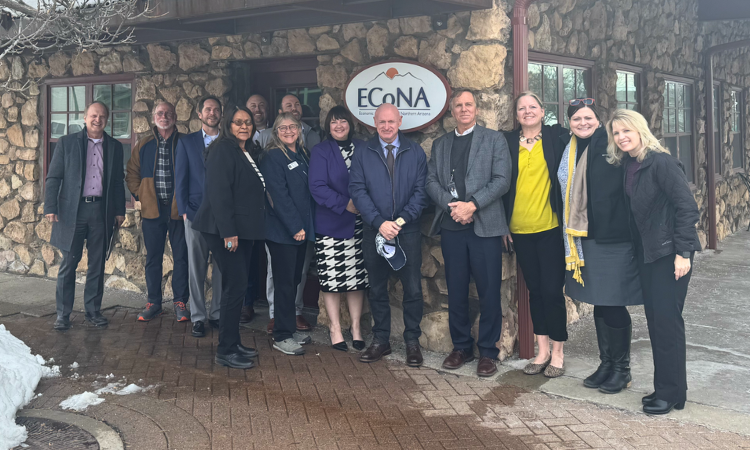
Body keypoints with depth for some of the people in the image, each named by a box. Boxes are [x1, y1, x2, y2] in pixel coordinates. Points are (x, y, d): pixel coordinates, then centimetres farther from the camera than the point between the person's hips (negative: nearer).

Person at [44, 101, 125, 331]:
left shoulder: (114, 147, 11)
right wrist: (50, 207, -7)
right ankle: (63, 314, 9)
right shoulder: (66, 143, 4)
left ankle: (93, 311, 16)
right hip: (72, 211, -2)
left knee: (98, 265, 6)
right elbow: (53, 177, 2)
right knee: (68, 264, 1)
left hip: (102, 211, 2)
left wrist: (120, 211, 8)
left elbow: (118, 182, 14)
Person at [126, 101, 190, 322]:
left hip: (178, 209, -2)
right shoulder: (143, 145, 10)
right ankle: (153, 303, 17)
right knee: (153, 258, 7)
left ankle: (180, 302, 11)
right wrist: (140, 195, 5)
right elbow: (132, 175, 16)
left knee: (181, 256, 2)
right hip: (152, 209, 2)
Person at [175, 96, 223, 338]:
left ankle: (217, 314, 15)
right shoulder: (187, 142, 9)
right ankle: (198, 317, 10)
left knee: (222, 267, 4)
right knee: (196, 268, 2)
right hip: (196, 214, 0)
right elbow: (180, 179, 6)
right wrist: (184, 211, -2)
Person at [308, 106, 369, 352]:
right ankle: (335, 328, 15)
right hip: (330, 225, -3)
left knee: (357, 276, 7)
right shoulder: (320, 152, 0)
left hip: (358, 224, 3)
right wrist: (345, 203, -18)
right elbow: (317, 187, -9)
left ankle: (356, 327, 19)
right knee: (331, 278, 2)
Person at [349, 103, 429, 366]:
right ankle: (380, 341, 21)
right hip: (374, 232, 1)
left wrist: (401, 220, -13)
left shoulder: (415, 152, 5)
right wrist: (379, 222, -15)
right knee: (377, 289, 9)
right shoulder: (362, 152, 4)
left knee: (413, 289, 1)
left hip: (408, 231, 0)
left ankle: (412, 341, 15)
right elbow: (357, 190, -4)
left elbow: (420, 191, 0)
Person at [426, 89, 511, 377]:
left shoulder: (494, 140, 5)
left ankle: (487, 352, 11)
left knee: (489, 293, -1)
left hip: (485, 226, -3)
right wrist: (451, 206, -10)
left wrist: (471, 205, -15)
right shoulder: (440, 144, 16)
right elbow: (431, 181, 7)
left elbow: (502, 180, -5)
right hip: (451, 227, 3)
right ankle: (461, 347, 22)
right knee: (456, 292, 9)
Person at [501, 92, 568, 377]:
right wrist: (503, 225, 4)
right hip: (520, 230, 3)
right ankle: (542, 351, 22)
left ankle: (557, 353, 13)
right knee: (534, 290, 11)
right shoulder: (508, 141, 6)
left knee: (552, 290, -2)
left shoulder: (556, 136, 2)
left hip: (550, 227, -2)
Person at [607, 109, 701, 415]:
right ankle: (663, 387, 23)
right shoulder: (626, 166, 8)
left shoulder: (661, 162, -15)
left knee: (667, 319, -3)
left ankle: (672, 392, 9)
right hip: (646, 252, 8)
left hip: (670, 252, -8)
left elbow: (687, 207, -17)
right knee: (655, 318, 12)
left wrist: (683, 253, -19)